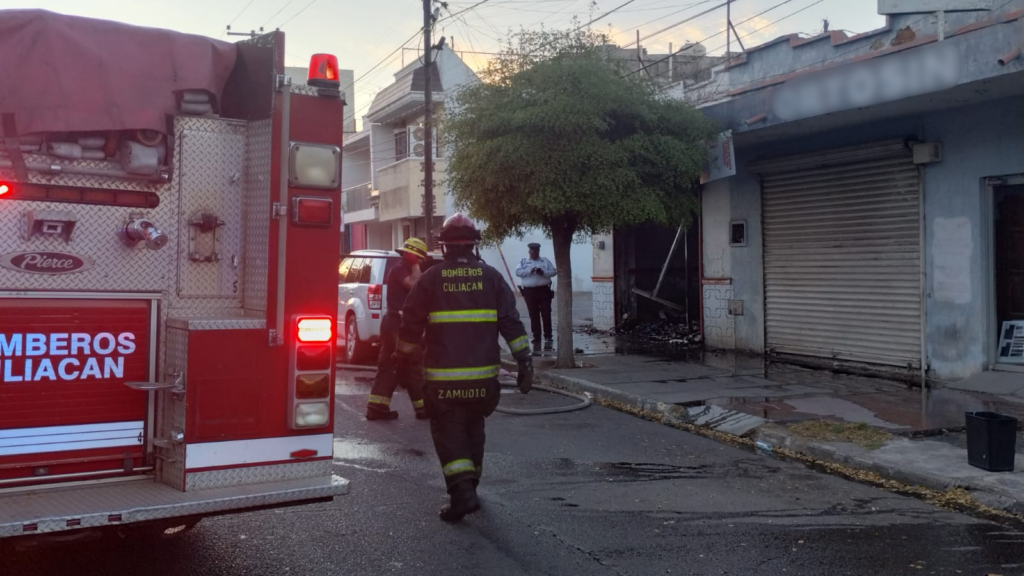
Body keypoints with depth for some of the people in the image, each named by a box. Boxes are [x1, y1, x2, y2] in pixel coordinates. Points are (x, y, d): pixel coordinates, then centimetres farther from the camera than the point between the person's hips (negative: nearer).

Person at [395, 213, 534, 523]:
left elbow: (411, 325, 1)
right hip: (482, 376, 3)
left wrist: (403, 358, 14)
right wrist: (524, 361, -1)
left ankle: (462, 489, -12)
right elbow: (512, 323, -3)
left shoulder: (431, 279, -2)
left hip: (443, 377, -3)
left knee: (448, 431, 4)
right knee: (473, 427, 20)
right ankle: (469, 485, 32)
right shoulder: (491, 277, 2)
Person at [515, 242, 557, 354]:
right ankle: (536, 340, 9)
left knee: (546, 315, -5)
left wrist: (544, 272, -15)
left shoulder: (545, 261, 12)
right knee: (534, 316, 3)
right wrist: (529, 271, -19)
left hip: (544, 290, 0)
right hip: (530, 292, 0)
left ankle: (548, 338, 3)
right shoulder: (523, 261, 11)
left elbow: (554, 271, 4)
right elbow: (518, 272, -4)